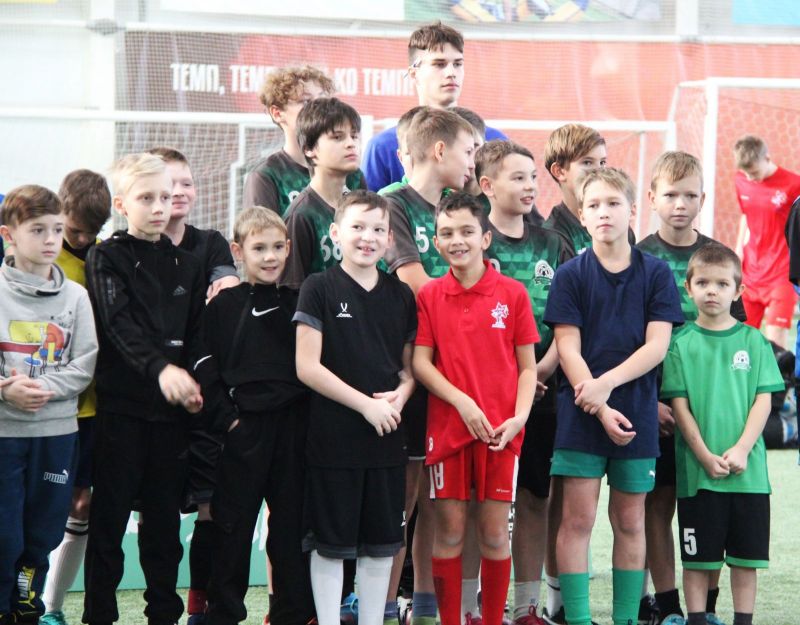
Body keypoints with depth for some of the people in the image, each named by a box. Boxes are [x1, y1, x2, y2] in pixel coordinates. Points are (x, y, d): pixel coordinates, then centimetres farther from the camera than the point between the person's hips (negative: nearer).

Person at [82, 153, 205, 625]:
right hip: (121, 404, -4)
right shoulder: (107, 258, -2)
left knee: (165, 515, 8)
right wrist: (160, 367, -31)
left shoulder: (187, 265, 13)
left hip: (172, 408, 4)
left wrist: (195, 383, -7)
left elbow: (197, 335, 12)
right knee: (110, 514, 0)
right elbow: (118, 324, -16)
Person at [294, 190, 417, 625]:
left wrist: (400, 393, -8)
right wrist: (366, 404, -14)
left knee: (381, 541, 10)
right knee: (331, 543, 3)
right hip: (333, 438, -4)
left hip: (386, 437, 4)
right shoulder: (319, 288, -5)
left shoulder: (401, 295, 8)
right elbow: (308, 367, -10)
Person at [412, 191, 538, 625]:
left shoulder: (512, 294, 2)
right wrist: (462, 402, -13)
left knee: (495, 534, 3)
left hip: (500, 431, 0)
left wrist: (519, 417, -9)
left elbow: (527, 365, 4)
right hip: (447, 427, 0)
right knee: (449, 532, 3)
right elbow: (420, 362, 0)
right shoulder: (429, 295, 4)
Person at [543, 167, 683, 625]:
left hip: (637, 412, 1)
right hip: (582, 414, -1)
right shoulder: (571, 275, 0)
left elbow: (657, 345, -4)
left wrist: (607, 383, -16)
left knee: (630, 520, 8)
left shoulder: (656, 273, 3)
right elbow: (568, 348, -5)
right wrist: (601, 410, -14)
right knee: (578, 519, -3)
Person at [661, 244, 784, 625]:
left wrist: (741, 450, -11)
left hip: (748, 469, 1)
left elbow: (764, 400, 2)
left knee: (746, 556, 6)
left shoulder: (753, 341, 5)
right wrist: (705, 456, -11)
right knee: (698, 557, 3)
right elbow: (679, 404, -2)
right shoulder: (681, 343, 1)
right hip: (697, 469, -1)